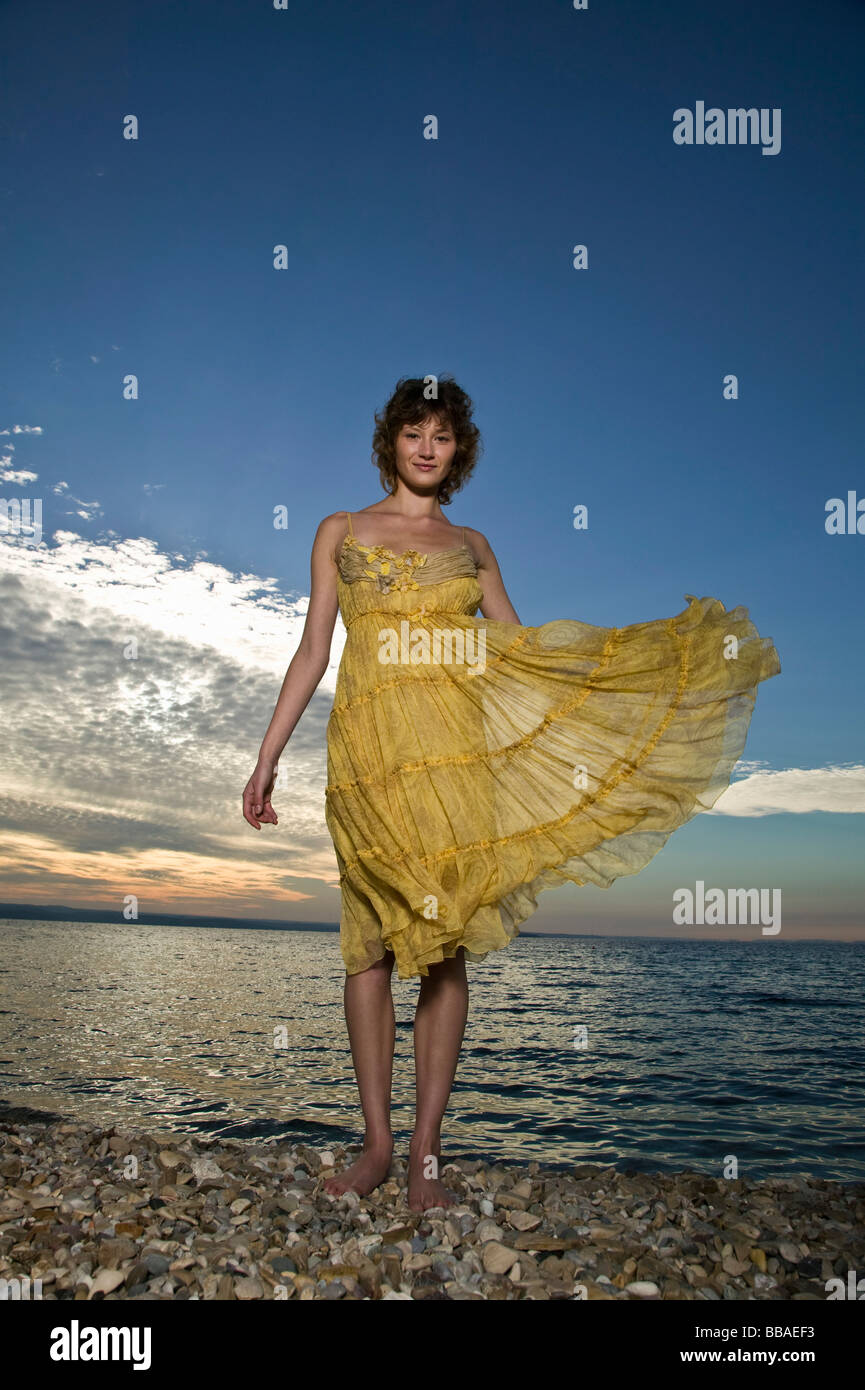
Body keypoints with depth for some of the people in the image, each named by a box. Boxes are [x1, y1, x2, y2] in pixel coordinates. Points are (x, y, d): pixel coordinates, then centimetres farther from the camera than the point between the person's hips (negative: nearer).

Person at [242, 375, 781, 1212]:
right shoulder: (342, 532, 13)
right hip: (369, 748, -1)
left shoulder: (470, 546, 17)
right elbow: (312, 651, 11)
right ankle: (376, 1142, 14)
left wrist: (659, 644, 9)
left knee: (447, 947, -2)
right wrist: (267, 758, 5)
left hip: (454, 749, 1)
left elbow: (521, 648, 12)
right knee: (373, 943, 0)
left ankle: (426, 1154, 8)